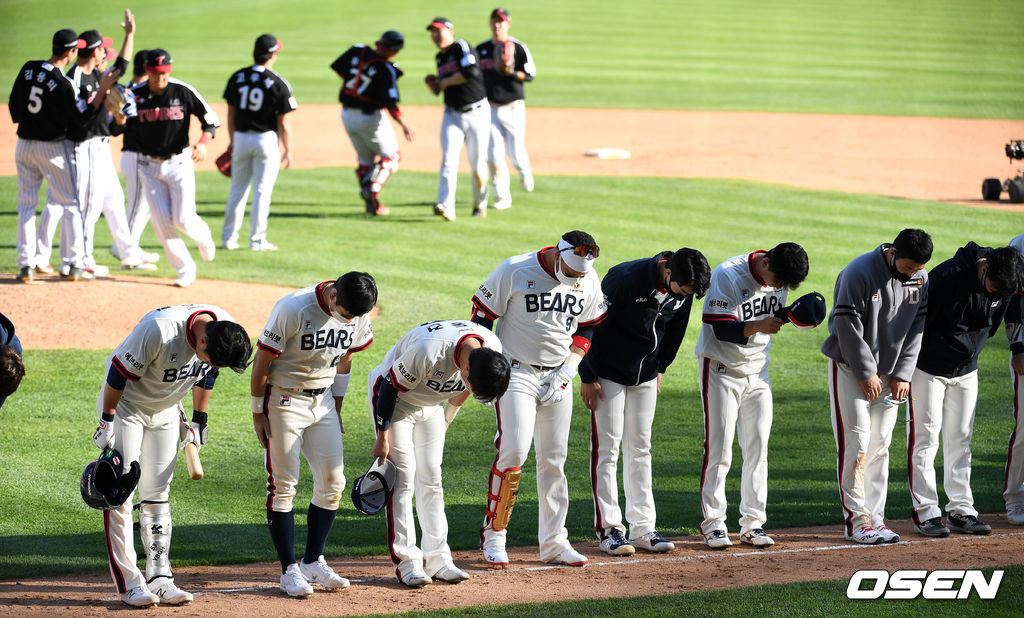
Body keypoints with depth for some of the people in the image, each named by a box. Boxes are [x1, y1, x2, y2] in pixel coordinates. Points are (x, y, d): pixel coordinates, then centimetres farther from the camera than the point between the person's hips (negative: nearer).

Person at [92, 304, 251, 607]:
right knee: (121, 492, -8)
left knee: (157, 494, 6)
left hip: (166, 411, 6)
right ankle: (129, 582, -7)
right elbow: (120, 372, -26)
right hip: (125, 405, -5)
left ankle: (160, 578, 7)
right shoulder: (158, 331, -39)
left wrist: (199, 420, 8)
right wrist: (107, 422, -19)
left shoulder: (226, 330, -18)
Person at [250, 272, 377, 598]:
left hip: (323, 400, 6)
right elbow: (262, 360, -16)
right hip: (284, 400, -6)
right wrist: (258, 413, -11)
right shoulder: (293, 310, -25)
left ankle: (313, 562, 15)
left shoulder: (359, 315, -6)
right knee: (283, 486, -5)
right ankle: (289, 570, -1)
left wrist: (336, 408, 13)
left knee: (332, 482, 4)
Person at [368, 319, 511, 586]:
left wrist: (448, 417, 14)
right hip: (394, 395, -6)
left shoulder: (493, 351, -21)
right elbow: (390, 387, -26)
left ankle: (437, 558, 6)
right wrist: (382, 438, -19)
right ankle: (405, 561, -8)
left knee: (431, 478, 4)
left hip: (431, 404, 6)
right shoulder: (428, 351, -41)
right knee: (403, 475, -11)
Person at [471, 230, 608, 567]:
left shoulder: (589, 280, 0)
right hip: (516, 372, -4)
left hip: (558, 378, 4)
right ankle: (494, 534, -4)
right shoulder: (514, 271, -14)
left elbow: (588, 328, 11)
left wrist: (566, 372, -1)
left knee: (554, 458, 5)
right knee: (513, 450, -15)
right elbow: (482, 318, -6)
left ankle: (553, 541, 12)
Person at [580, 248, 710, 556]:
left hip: (645, 377, 6)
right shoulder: (625, 279, -29)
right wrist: (588, 377, -17)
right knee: (606, 448, -5)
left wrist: (659, 369, 15)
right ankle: (609, 530, -4)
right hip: (608, 374, -6)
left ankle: (642, 528, 10)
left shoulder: (684, 291, -9)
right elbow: (592, 325, -21)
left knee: (640, 449, 8)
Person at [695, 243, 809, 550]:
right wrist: (757, 327, -39)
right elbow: (722, 329, -25)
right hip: (721, 371, -6)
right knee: (719, 450, -6)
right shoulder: (728, 276, -22)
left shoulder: (781, 277, -2)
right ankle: (713, 523, 2)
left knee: (758, 449, 3)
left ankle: (752, 523, 8)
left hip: (758, 372, 6)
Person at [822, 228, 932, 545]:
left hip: (888, 373, 6)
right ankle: (856, 521, -6)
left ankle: (875, 518, 9)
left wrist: (902, 373, -3)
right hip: (851, 368, -6)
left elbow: (916, 328, 4)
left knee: (880, 445, 6)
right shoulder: (859, 273, -21)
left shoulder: (920, 278, -1)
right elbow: (848, 328, -20)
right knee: (856, 443, -9)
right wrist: (866, 374, -17)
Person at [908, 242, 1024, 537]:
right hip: (928, 367, -6)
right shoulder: (948, 277, -29)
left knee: (960, 440, 8)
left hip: (966, 369, 6)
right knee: (924, 437, -4)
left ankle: (961, 510, 12)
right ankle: (925, 512, -1)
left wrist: (969, 352, 7)